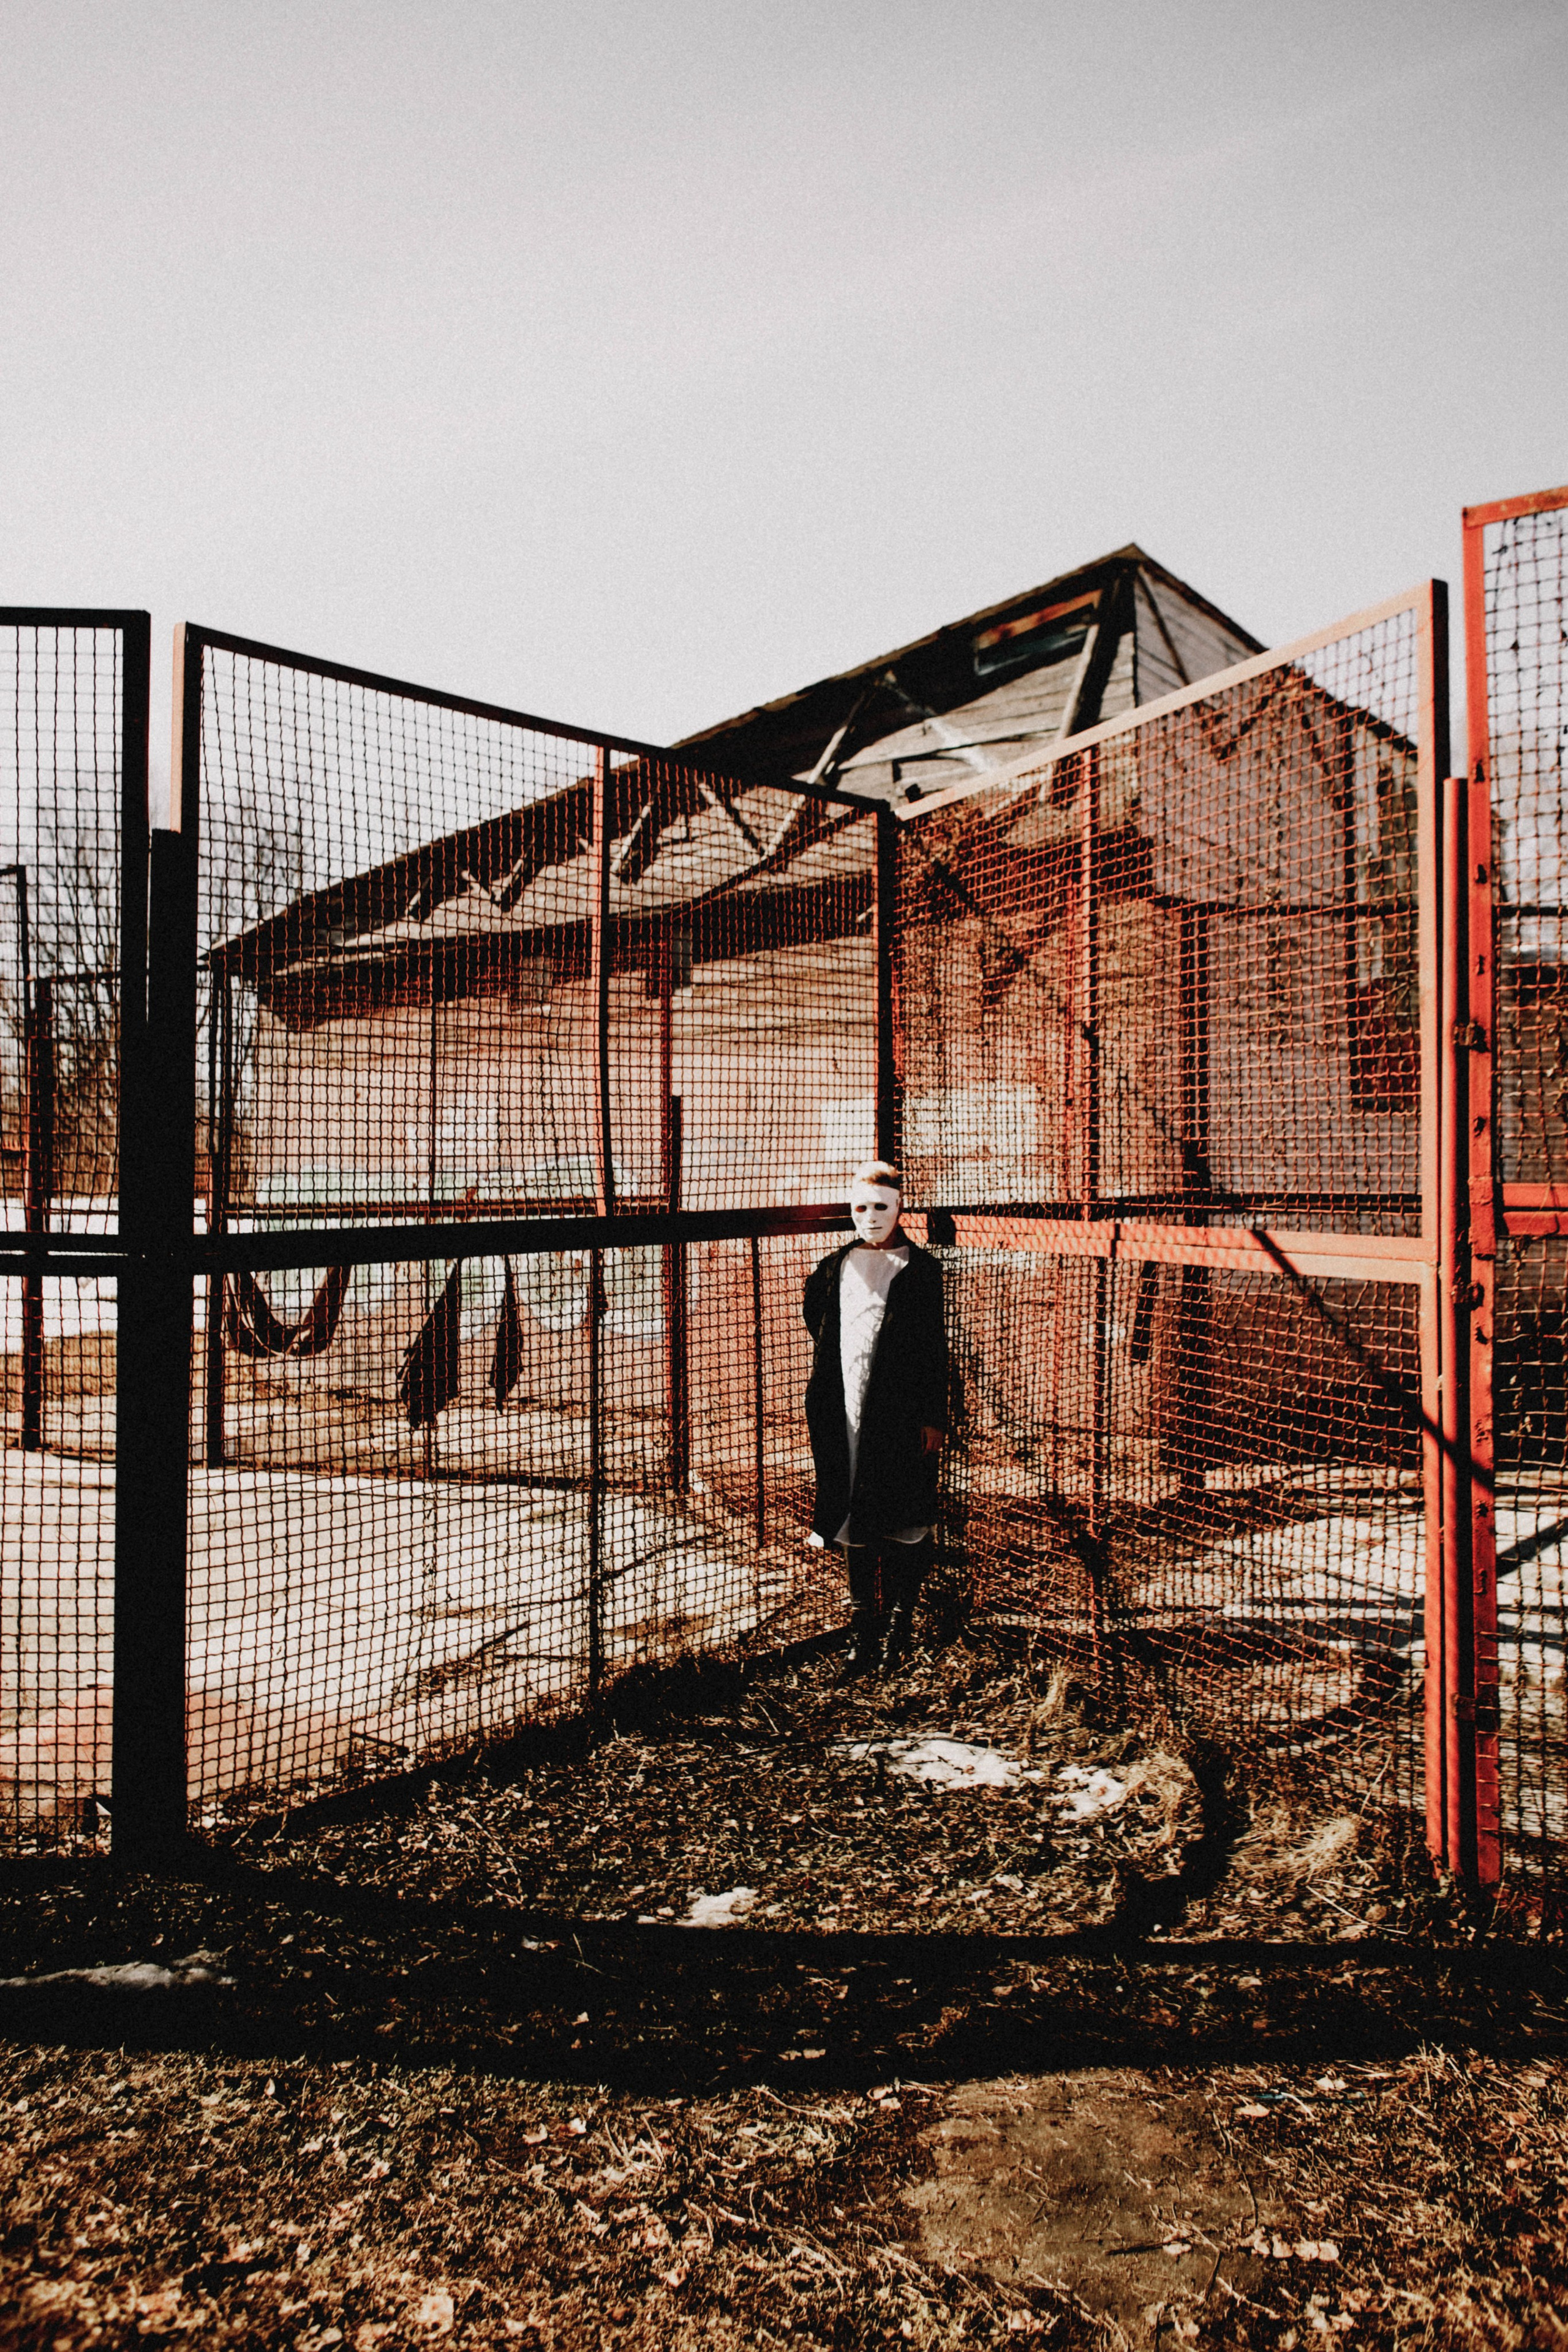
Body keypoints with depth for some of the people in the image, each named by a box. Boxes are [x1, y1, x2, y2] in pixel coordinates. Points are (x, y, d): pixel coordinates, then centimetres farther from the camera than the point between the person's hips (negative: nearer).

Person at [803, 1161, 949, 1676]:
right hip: (847, 1412, 4)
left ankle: (900, 1621, 16)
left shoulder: (920, 1269, -2)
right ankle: (864, 1628, 19)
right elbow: (820, 1331, 24)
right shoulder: (835, 1267, 10)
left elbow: (935, 1348, -3)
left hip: (901, 1413, -4)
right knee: (855, 1520, 8)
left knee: (902, 1524, 2)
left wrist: (933, 1418, -6)